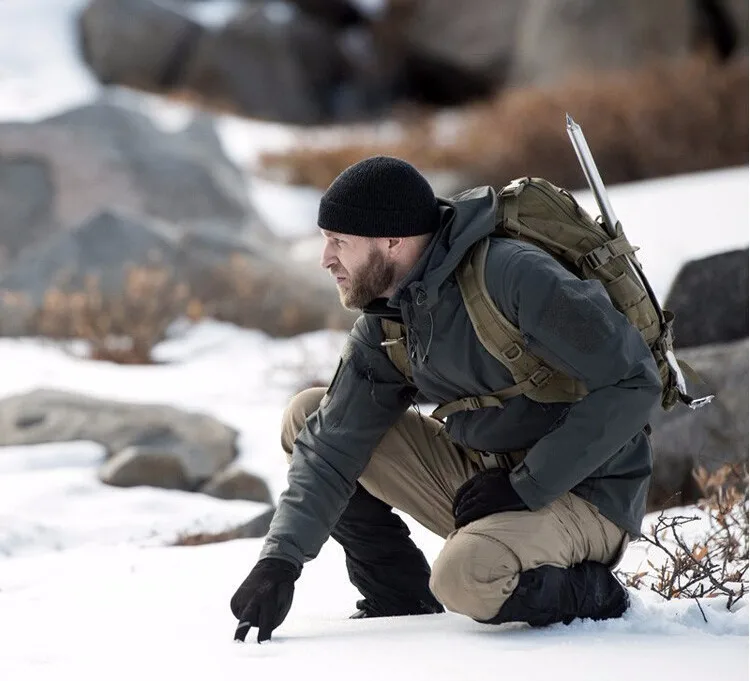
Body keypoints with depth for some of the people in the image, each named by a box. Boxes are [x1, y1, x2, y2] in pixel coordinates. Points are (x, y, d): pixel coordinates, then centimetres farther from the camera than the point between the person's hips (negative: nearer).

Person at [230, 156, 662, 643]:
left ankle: (592, 592, -6)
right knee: (307, 418, 3)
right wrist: (281, 560, -12)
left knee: (467, 577, -38)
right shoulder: (386, 320, 1)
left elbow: (632, 384, -23)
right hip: (486, 475, 8)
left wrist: (526, 486, -21)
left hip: (585, 495, -8)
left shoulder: (516, 276, -24)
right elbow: (333, 447, 2)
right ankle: (403, 603, 9)